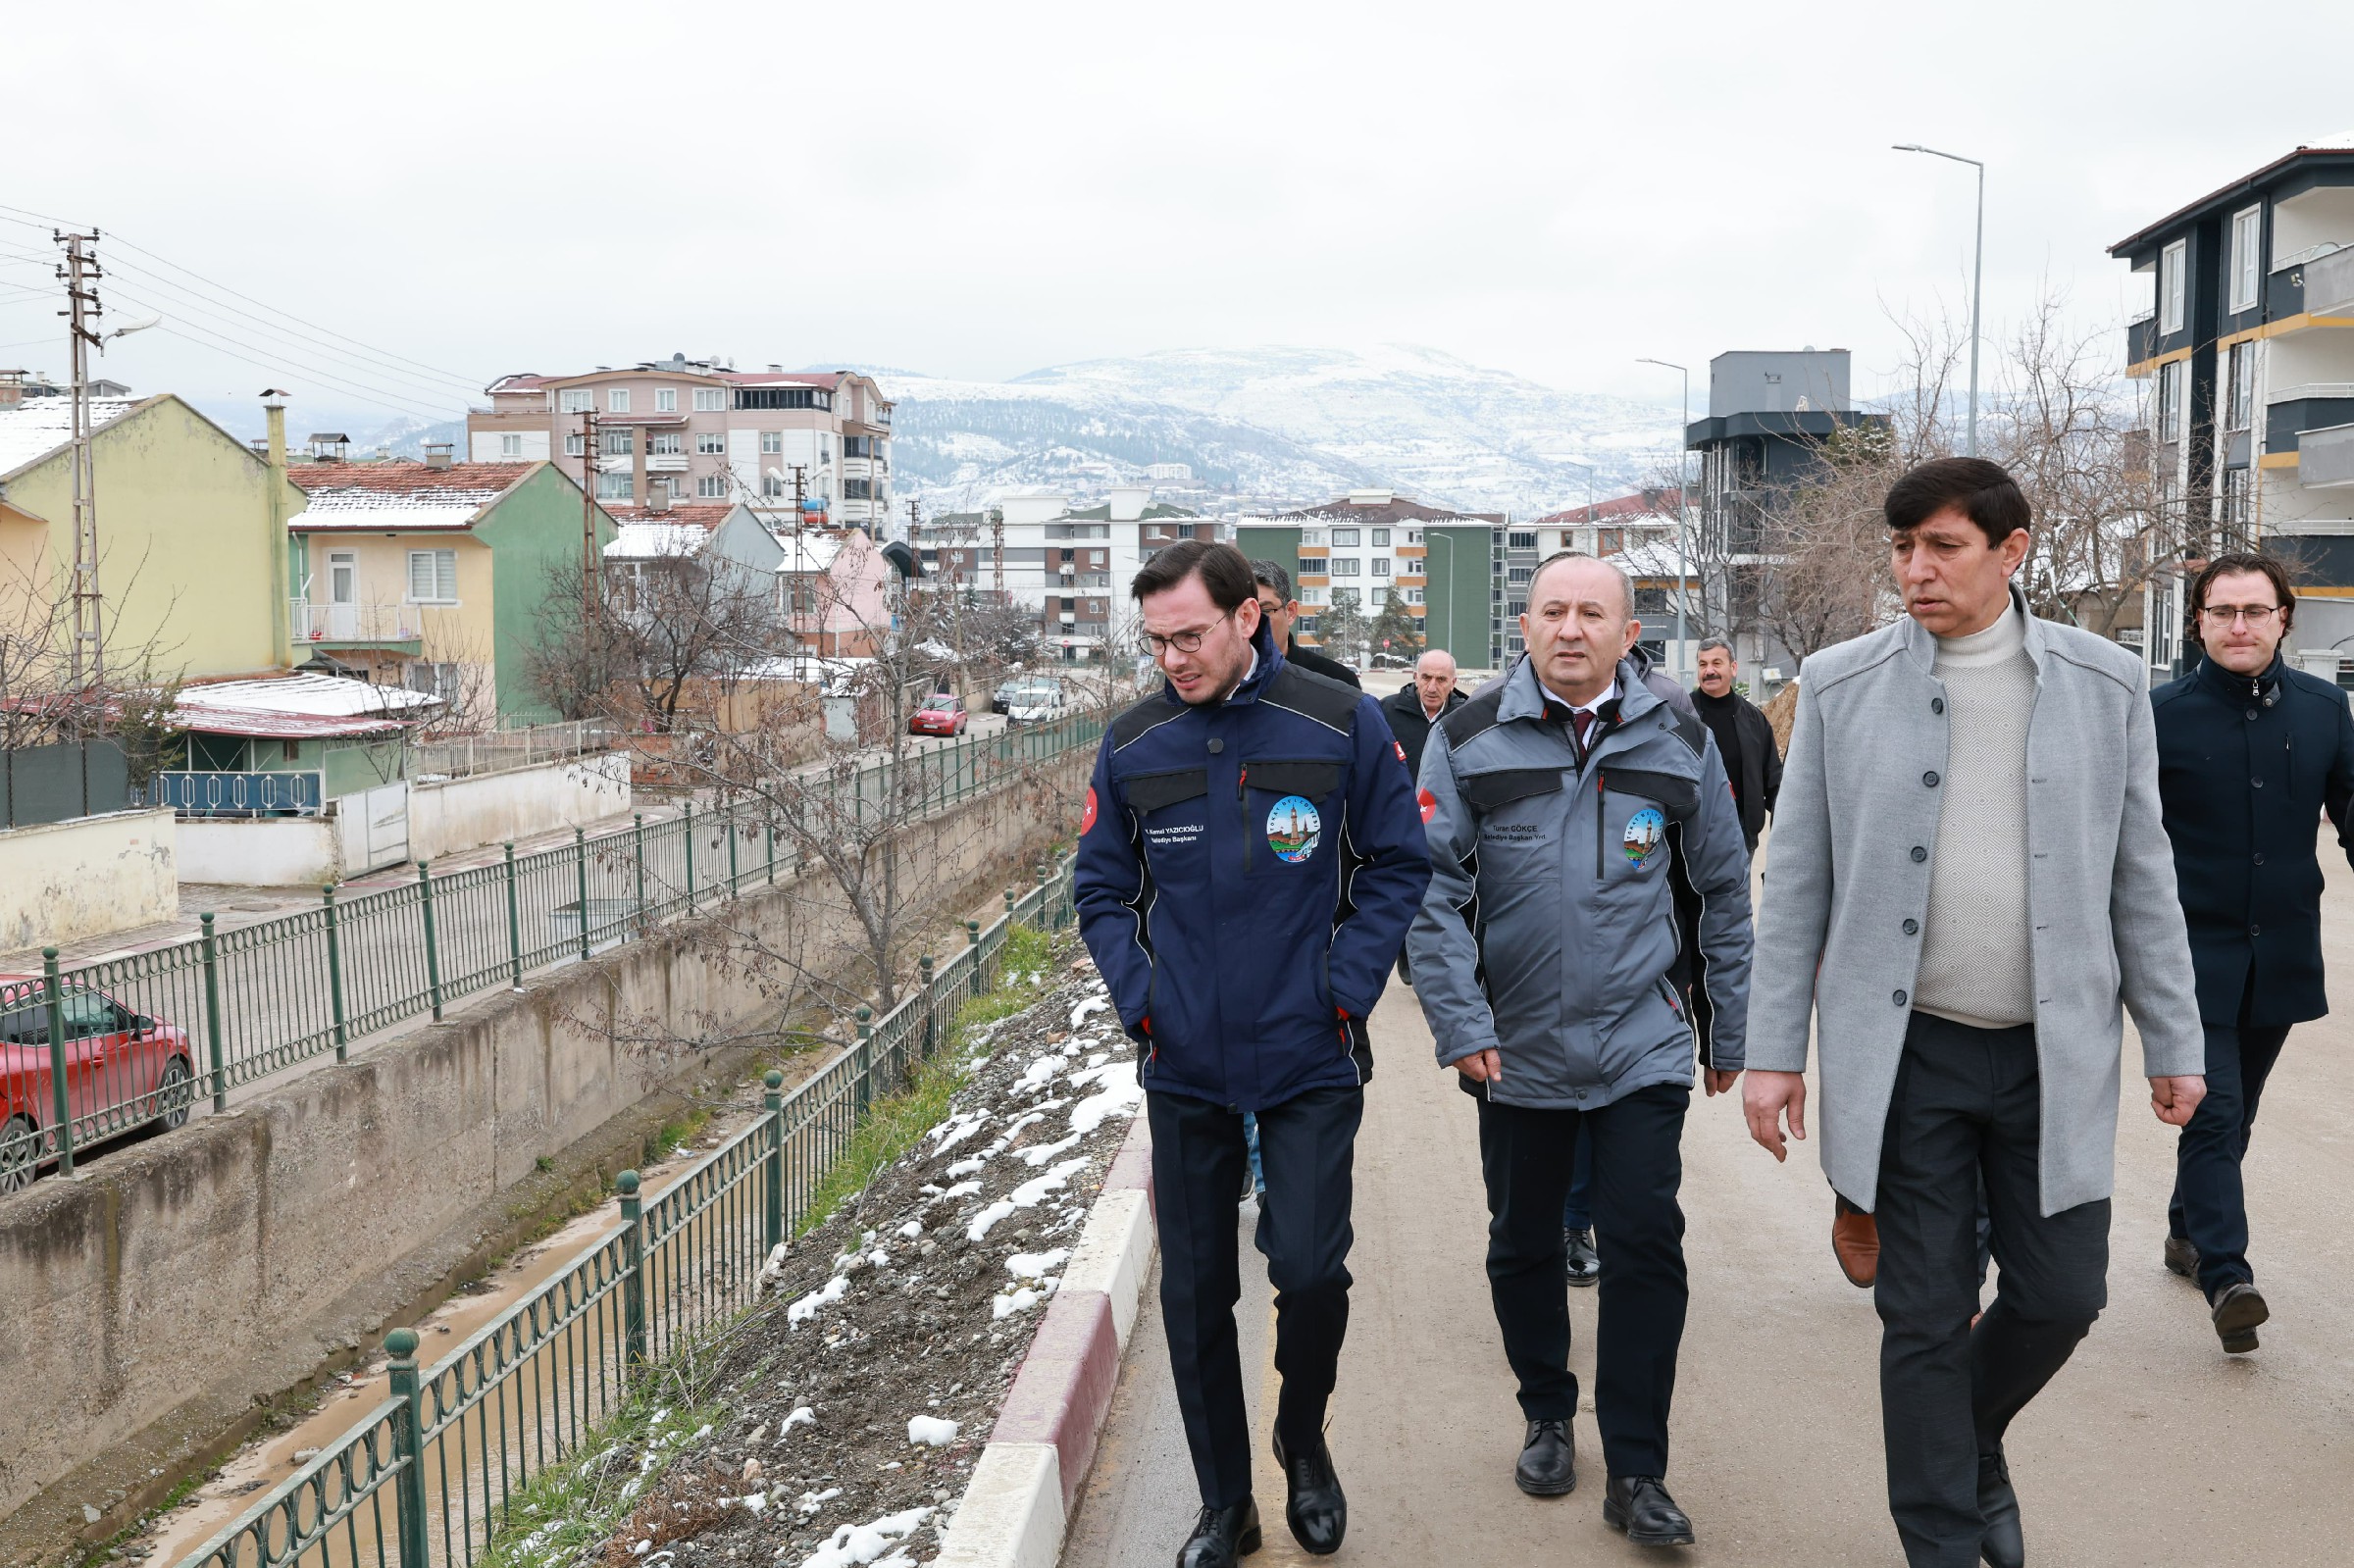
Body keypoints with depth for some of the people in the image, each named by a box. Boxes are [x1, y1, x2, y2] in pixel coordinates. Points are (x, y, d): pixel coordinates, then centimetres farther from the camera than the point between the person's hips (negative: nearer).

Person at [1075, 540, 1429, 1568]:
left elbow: (1398, 866, 1)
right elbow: (1103, 888, 9)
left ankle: (1303, 1442, 29)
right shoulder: (1132, 745, 0)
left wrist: (1345, 990, -8)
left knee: (1310, 1268, -4)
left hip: (1310, 1063, -2)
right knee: (1194, 1292, 9)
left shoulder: (1341, 725, -6)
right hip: (1182, 1069, 2)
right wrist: (1138, 999, -4)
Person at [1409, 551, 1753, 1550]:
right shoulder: (1468, 740, -5)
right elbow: (1433, 891, -7)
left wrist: (1731, 1027, 12)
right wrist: (1462, 1025, -15)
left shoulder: (1679, 743, 1)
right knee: (1523, 1246, 13)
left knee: (1647, 1244, -2)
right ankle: (1547, 1419, 36)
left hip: (1643, 1046, 0)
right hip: (1517, 1048, 0)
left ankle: (1635, 1474, 12)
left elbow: (1725, 890, 10)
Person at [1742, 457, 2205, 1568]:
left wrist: (2174, 1041, 6)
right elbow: (1795, 881, 0)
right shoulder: (1841, 685, -2)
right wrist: (1774, 1050, -3)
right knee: (1924, 1317, 6)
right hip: (1907, 1053, -1)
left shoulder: (2104, 683, 1)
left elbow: (2140, 878, 6)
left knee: (2062, 1292, 8)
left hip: (2056, 1051, 2)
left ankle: (1972, 1439, 40)